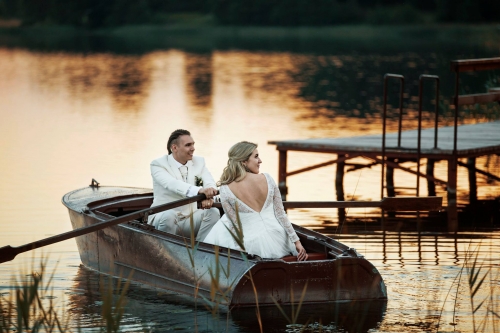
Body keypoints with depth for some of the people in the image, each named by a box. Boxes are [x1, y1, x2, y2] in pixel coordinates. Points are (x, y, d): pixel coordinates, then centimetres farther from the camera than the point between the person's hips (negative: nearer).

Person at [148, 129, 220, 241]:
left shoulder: (199, 162, 9)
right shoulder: (158, 164, -8)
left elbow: (210, 183, -7)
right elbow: (172, 184, -28)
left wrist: (208, 196, -34)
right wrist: (199, 191, -46)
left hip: (190, 221, 5)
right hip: (163, 218, -5)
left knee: (213, 212, -19)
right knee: (168, 215, -35)